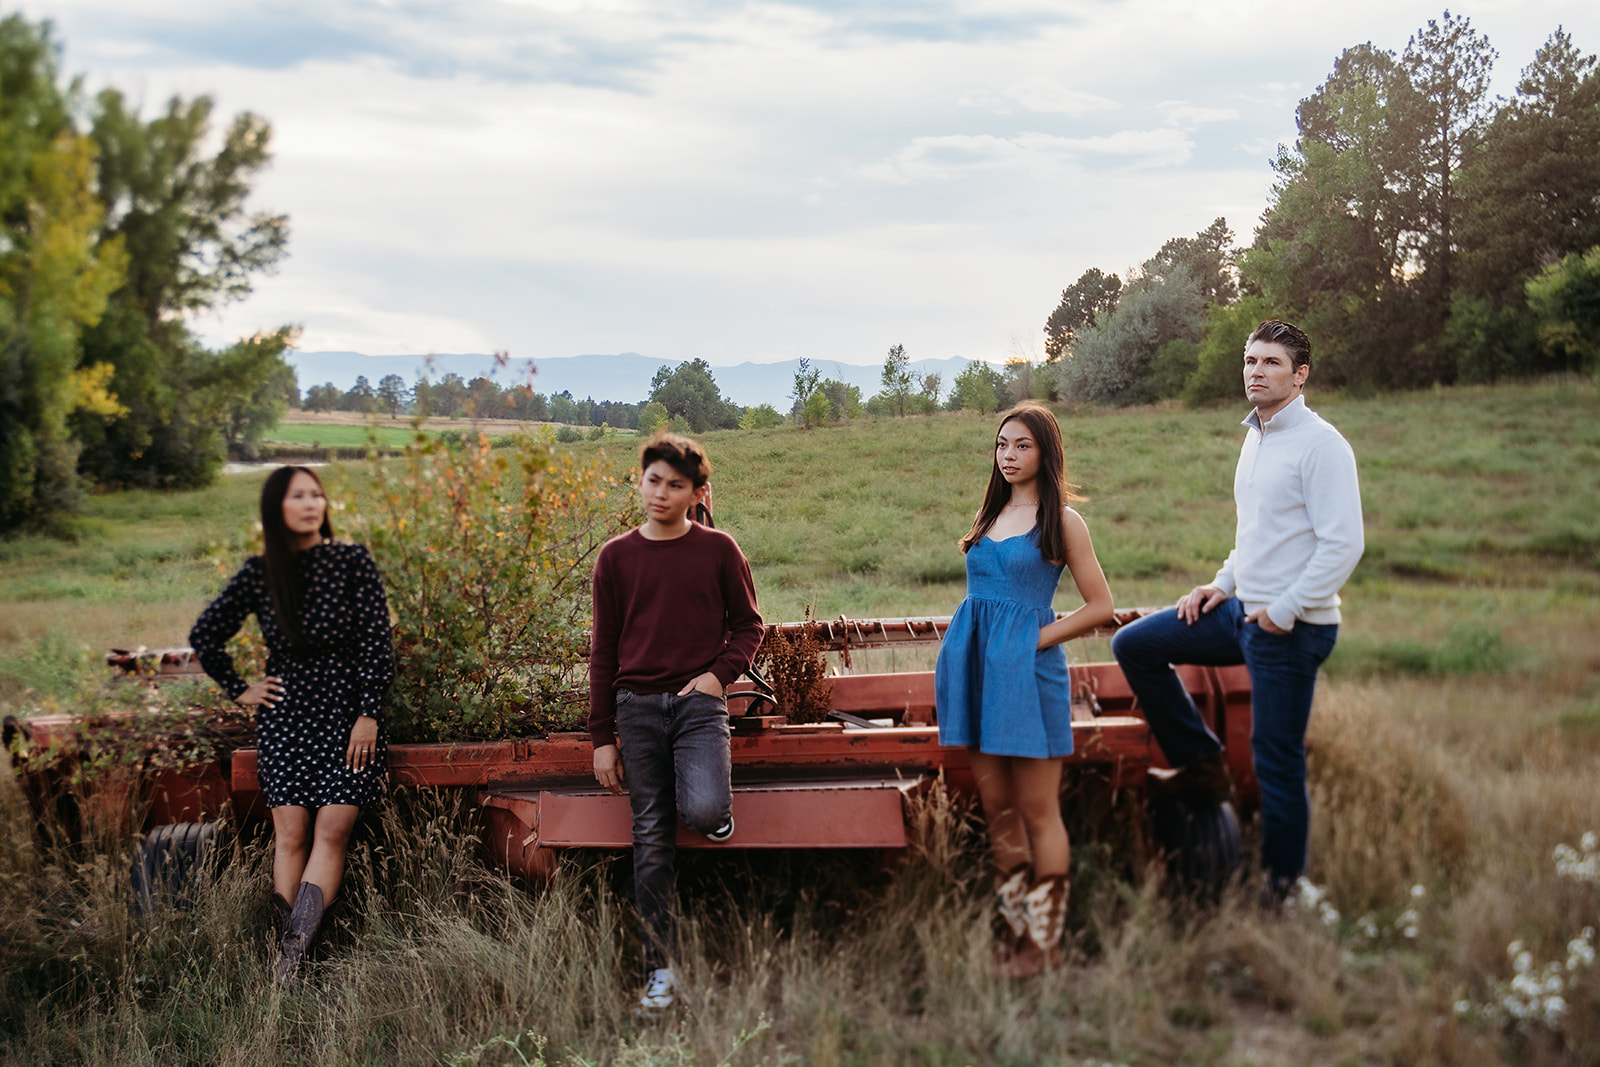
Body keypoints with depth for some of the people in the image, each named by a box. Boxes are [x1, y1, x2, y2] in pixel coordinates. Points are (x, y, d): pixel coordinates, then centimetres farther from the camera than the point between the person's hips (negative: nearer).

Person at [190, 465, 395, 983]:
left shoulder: (353, 562, -1)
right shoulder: (259, 572, 4)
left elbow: (378, 643, -2)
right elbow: (204, 636, 16)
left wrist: (369, 715, -8)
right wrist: (239, 689, 11)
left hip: (348, 711, -1)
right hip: (284, 713, 2)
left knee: (332, 831, -13)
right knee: (290, 832, -6)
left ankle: (295, 945, -19)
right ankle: (288, 942, -6)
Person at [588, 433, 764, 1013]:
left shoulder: (717, 549, 3)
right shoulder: (616, 557, 6)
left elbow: (749, 625, 11)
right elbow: (603, 651, 9)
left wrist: (718, 673, -9)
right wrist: (601, 737, 6)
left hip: (699, 701, -2)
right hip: (638, 705, 2)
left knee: (704, 812, -26)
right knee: (652, 841, 3)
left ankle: (715, 798, 12)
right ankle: (659, 970, 12)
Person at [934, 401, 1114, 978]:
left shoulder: (1061, 520, -2)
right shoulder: (989, 514, 16)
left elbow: (1100, 606, -3)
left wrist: (1037, 640, -8)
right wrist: (972, 643, 11)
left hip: (1026, 669, -6)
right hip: (974, 665, 6)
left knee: (1037, 811, -1)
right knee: (995, 807, 9)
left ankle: (1044, 938, 6)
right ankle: (1013, 927, 19)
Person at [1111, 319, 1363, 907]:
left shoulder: (1320, 444, -14)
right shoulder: (1255, 438, 14)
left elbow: (1343, 544, -20)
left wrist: (1284, 611, -19)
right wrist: (1224, 583, 11)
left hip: (1290, 629, -9)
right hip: (1242, 610, 9)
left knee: (1277, 761, -2)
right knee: (1134, 646, 9)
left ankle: (1283, 884, 12)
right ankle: (1202, 764, 17)